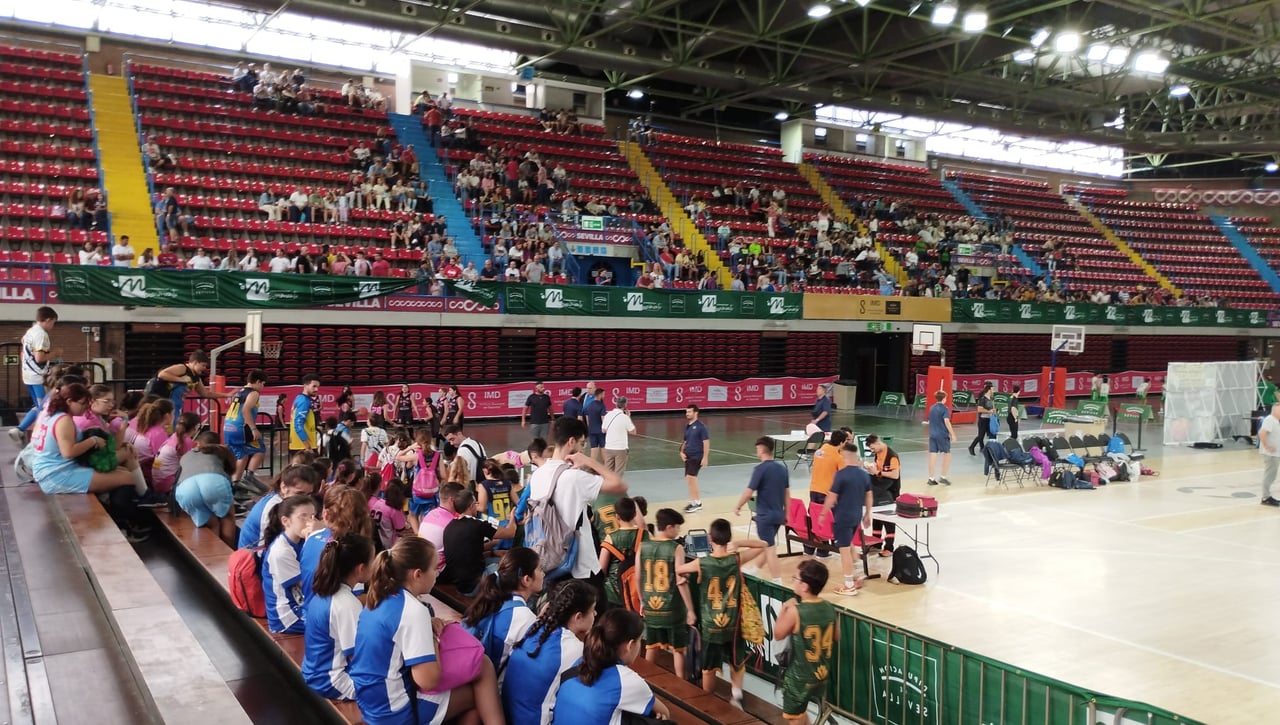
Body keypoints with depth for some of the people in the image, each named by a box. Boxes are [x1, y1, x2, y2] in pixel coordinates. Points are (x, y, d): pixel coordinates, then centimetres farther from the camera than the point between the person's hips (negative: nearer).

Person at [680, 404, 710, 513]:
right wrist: (682, 452, 5)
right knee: (689, 479, 10)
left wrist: (705, 457, -17)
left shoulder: (701, 426, -10)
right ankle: (697, 502, 23)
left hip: (697, 456, -8)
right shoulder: (687, 426, 12)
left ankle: (695, 503, -5)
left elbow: (706, 442, -13)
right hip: (688, 457, 8)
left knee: (690, 477, -15)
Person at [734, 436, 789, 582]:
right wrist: (786, 513, 17)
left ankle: (777, 582, -2)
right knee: (766, 544, 23)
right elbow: (787, 492, 9)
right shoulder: (782, 466, 4)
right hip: (779, 514, 7)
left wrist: (737, 507, -1)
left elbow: (749, 492, -17)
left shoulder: (760, 469, -16)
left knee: (769, 548, -2)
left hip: (765, 515, -7)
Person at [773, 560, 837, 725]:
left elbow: (778, 635, -10)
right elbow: (836, 637, 9)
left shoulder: (795, 611, -24)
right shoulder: (829, 607, -6)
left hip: (799, 676, -6)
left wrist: (784, 609, -2)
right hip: (822, 672, 6)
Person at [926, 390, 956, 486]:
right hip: (943, 435, -6)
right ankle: (943, 477, 7)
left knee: (933, 455, 4)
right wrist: (953, 434, -16)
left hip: (932, 435, 6)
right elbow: (946, 422, -18)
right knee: (947, 455, 9)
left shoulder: (931, 408, 10)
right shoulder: (944, 409, -10)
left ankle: (931, 479, 4)